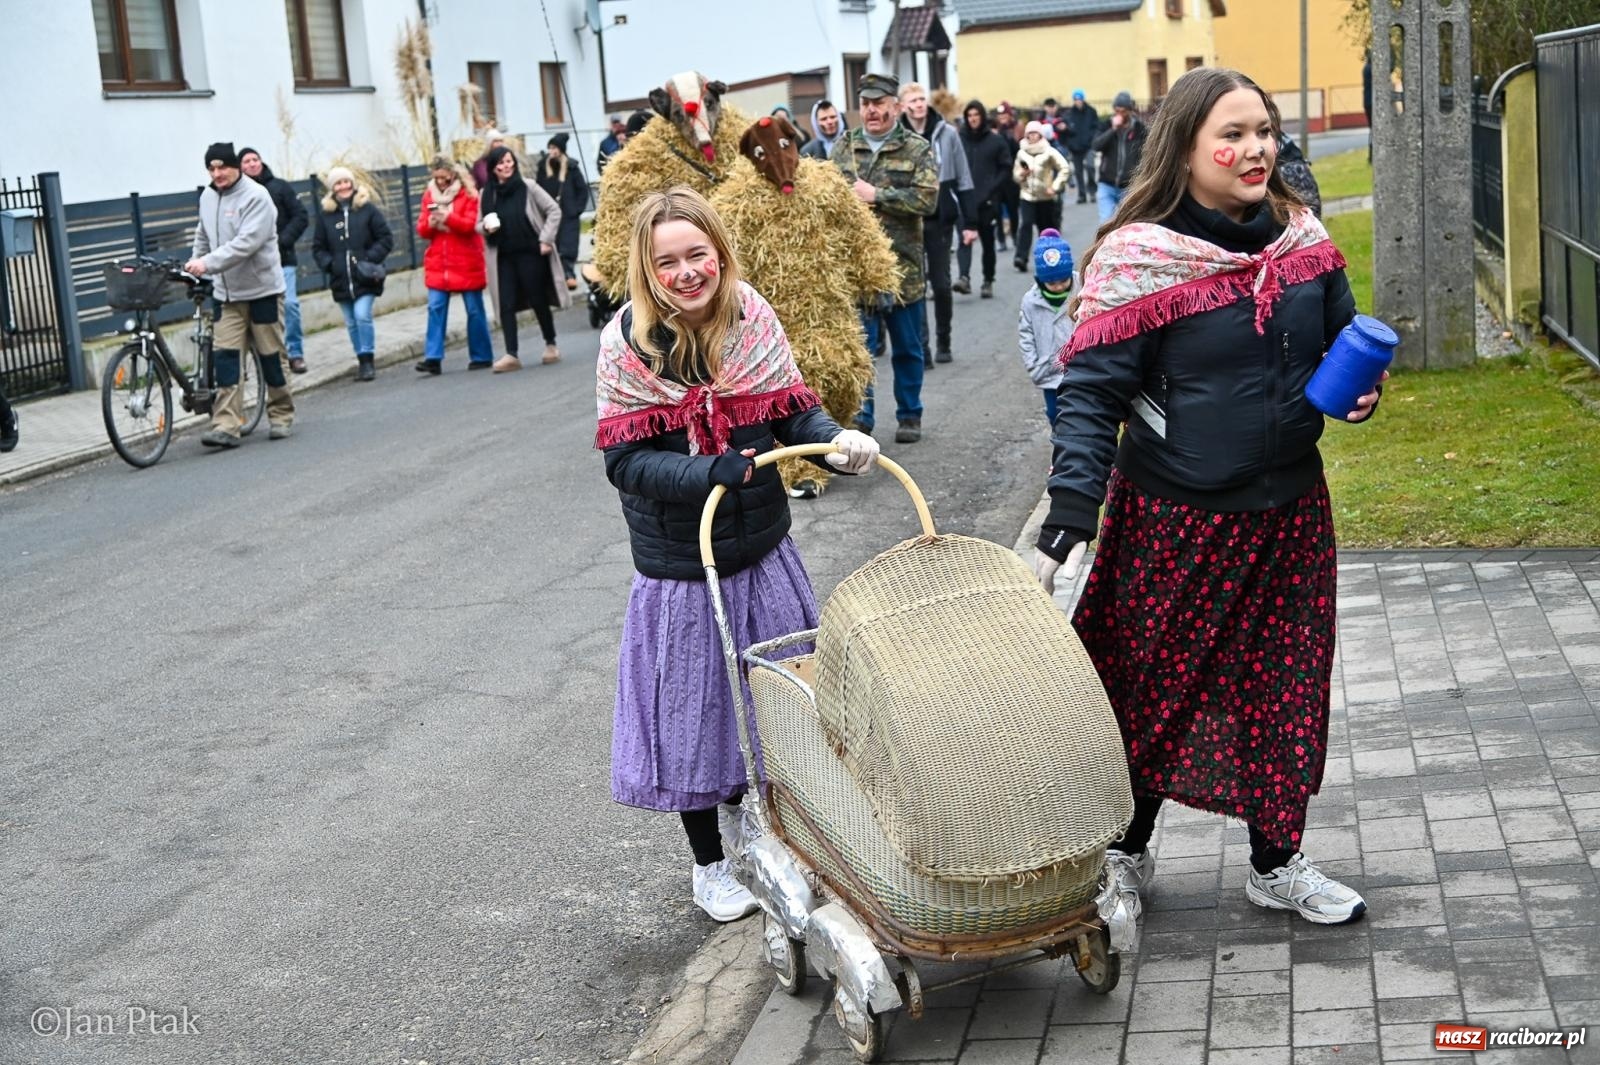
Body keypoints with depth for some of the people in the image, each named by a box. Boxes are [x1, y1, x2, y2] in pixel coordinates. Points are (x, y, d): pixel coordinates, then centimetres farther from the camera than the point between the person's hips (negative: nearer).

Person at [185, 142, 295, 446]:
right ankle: (226, 425, -9)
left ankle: (281, 416, 20)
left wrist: (208, 263, -29)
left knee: (271, 355, 4)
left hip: (262, 289, -5)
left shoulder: (256, 196, -14)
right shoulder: (207, 197, 8)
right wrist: (193, 266, 13)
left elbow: (247, 242, -24)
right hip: (226, 293, 5)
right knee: (225, 355, -5)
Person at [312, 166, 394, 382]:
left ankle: (367, 360, -6)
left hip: (365, 278, -3)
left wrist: (371, 259, -12)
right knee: (351, 323, 8)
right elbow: (318, 247, 12)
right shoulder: (325, 214, 6)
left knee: (362, 316, -16)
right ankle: (363, 362, 20)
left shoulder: (368, 208, -1)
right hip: (341, 280, 3)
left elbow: (386, 239, -1)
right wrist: (329, 264, -5)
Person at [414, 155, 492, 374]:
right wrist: (429, 223, -15)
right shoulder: (429, 194, 9)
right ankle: (433, 357, -9)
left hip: (466, 262, -3)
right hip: (438, 262, 3)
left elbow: (472, 225, -12)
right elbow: (422, 230, 8)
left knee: (474, 310, 4)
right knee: (435, 308, -6)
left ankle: (481, 356, 14)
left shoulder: (468, 193, -3)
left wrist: (448, 217, -26)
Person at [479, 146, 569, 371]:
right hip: (503, 258, 3)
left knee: (539, 301, 6)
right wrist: (486, 227, -9)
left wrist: (546, 239, -7)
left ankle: (551, 345, 23)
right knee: (506, 305, -5)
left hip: (531, 254, -3)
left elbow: (554, 210, -1)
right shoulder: (487, 194, 5)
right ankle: (511, 354, -6)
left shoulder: (528, 187, -4)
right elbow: (479, 226, 14)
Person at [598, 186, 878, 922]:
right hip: (679, 565, -3)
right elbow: (626, 460, -17)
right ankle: (709, 864, 30)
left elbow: (792, 411, -1)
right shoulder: (629, 343, -14)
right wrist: (715, 473, -31)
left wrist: (836, 440, -23)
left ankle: (743, 811, 47)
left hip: (763, 552, 3)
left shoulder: (753, 320, -6)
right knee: (693, 706, 9)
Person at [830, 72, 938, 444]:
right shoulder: (843, 147, 9)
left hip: (903, 265, -1)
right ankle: (860, 414, 9)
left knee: (907, 349, 10)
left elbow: (927, 198, -12)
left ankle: (909, 416, 22)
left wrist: (875, 195, -13)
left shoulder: (917, 150, 1)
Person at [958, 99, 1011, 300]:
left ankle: (988, 282, 17)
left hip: (987, 201, 1)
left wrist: (990, 190, -8)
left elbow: (1005, 169, 3)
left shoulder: (996, 140, 2)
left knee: (987, 242, 8)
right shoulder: (959, 140, 2)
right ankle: (964, 277, -24)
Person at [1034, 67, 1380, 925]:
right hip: (1175, 522, -5)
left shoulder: (1302, 238, 2)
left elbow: (1342, 340, 17)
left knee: (1283, 686, 14)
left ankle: (1276, 862, 32)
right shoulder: (1138, 259, -15)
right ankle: (1128, 850, 32)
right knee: (1154, 689, 9)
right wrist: (1069, 517, -24)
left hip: (1288, 512, 5)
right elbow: (1090, 396, -16)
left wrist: (1359, 389, -5)